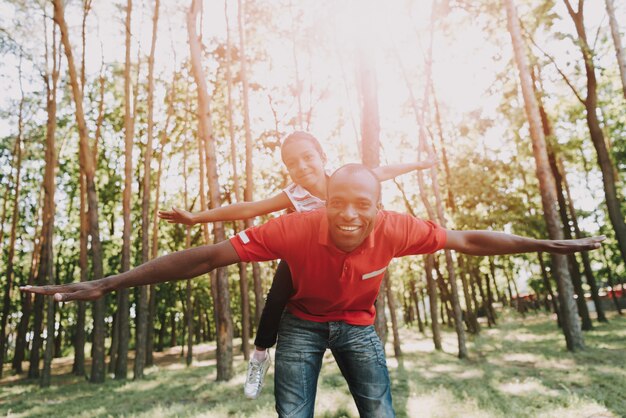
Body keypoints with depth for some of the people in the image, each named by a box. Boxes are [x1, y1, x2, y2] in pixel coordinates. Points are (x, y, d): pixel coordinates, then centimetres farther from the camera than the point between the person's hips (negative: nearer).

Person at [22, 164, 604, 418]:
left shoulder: (394, 229, -28)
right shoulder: (295, 229, -35)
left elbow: (468, 240, -13)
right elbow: (204, 257, -32)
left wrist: (548, 245, -5)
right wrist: (107, 284, -31)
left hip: (358, 325, 2)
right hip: (303, 323, -1)